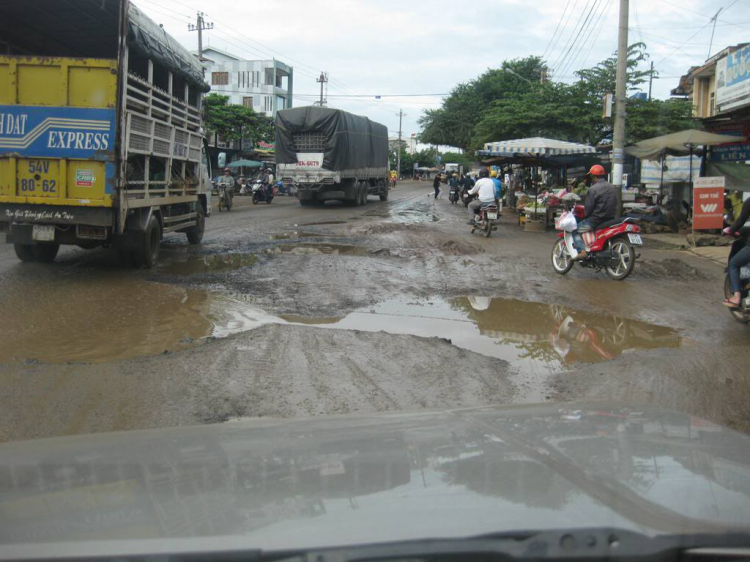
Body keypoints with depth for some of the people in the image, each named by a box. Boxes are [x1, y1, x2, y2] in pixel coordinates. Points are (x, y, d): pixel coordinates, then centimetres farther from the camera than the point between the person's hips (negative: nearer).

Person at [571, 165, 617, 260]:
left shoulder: (593, 189, -15)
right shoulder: (612, 187, 9)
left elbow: (589, 207, -14)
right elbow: (615, 203, 14)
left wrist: (585, 216, 5)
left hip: (597, 219, -8)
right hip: (610, 218, 8)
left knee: (576, 230, 0)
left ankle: (581, 251, -20)